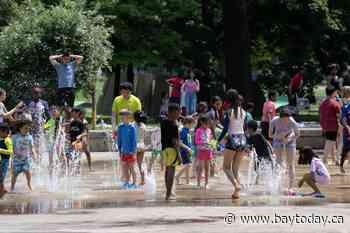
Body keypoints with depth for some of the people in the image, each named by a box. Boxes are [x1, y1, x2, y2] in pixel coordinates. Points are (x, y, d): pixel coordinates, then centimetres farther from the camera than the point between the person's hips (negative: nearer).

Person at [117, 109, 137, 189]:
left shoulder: (131, 127, -11)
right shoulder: (120, 127, 4)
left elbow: (134, 140, -11)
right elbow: (119, 139, 11)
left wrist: (132, 151, -14)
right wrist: (119, 149, 9)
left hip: (131, 151, -5)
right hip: (124, 151, 5)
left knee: (131, 168, 1)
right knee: (124, 168, 7)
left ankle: (134, 183, 9)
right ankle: (126, 182, 17)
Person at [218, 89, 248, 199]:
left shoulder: (229, 112, -10)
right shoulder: (243, 112, 4)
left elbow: (225, 128, -10)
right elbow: (245, 128, 10)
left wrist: (220, 139, 4)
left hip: (232, 140, -5)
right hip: (242, 139, 5)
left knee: (226, 167, 3)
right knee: (235, 168, 14)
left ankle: (236, 184, -21)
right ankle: (236, 192, 6)